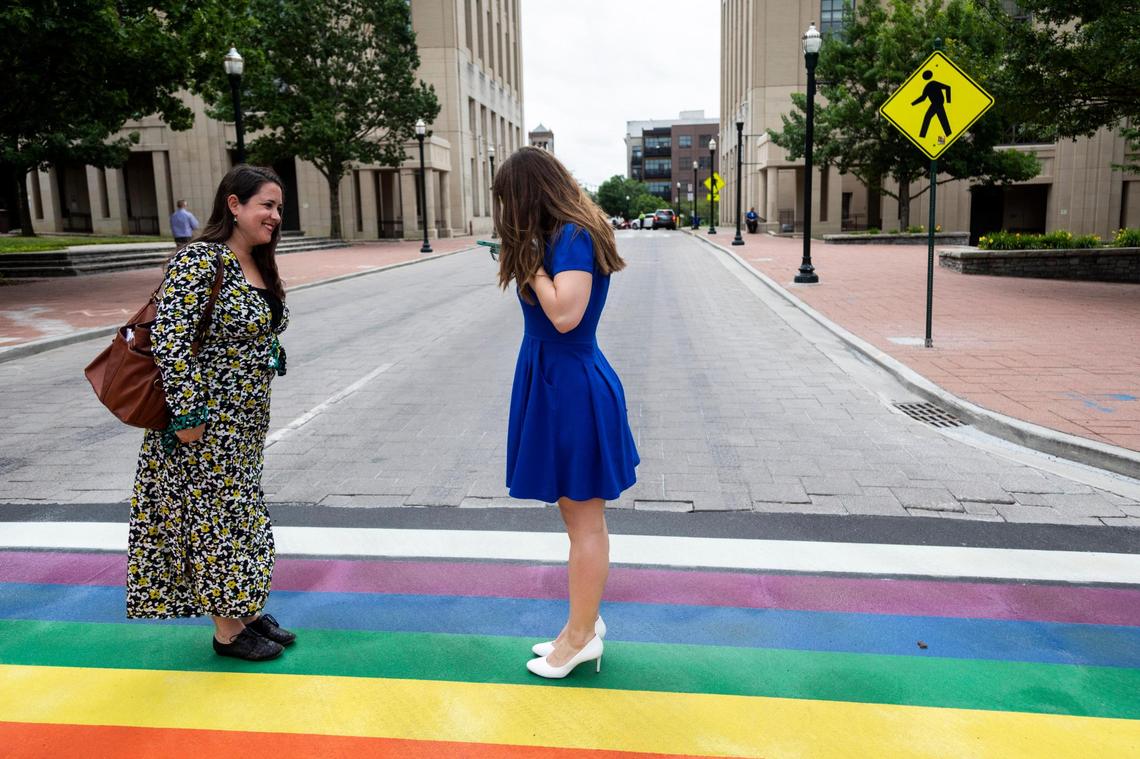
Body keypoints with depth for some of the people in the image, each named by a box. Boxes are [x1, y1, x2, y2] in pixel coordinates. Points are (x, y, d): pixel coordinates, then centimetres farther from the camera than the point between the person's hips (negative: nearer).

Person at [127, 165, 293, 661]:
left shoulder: (259, 266, 8)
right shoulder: (199, 261, -19)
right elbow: (169, 340, -23)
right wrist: (185, 415, -21)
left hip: (246, 418, 9)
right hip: (206, 419, -9)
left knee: (241, 509, 17)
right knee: (215, 513, 3)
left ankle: (244, 610, 31)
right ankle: (227, 631, 18)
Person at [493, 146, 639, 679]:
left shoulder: (574, 238, -16)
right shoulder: (560, 236, 12)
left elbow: (565, 314, -27)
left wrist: (531, 261, -20)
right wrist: (527, 255, 4)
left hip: (571, 388, -10)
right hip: (556, 382, 10)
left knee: (584, 519, 3)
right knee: (578, 515, 18)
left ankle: (581, 637, 17)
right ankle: (585, 625, 32)